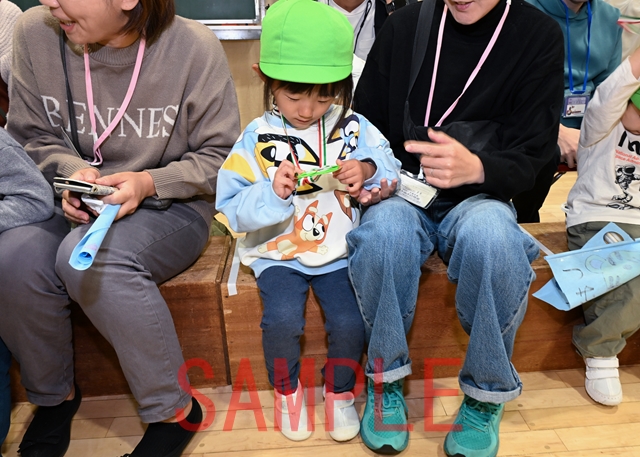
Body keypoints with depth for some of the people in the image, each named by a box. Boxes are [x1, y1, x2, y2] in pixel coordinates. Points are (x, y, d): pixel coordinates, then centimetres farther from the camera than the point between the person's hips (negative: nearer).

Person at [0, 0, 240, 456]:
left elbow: (219, 156, -6)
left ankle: (175, 411, -12)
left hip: (170, 206, -3)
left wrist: (149, 182, -20)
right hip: (74, 206, 4)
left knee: (87, 257, -33)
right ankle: (53, 396, 6)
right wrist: (72, 171, -13)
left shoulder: (194, 47, -13)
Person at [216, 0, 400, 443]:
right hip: (279, 253, -1)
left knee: (351, 322, -16)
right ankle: (287, 391, 13)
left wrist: (369, 170, -20)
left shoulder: (354, 127, -1)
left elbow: (391, 170, 2)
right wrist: (271, 192, -26)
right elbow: (232, 207, -7)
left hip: (339, 251, 1)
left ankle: (341, 390, 19)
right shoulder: (258, 137, -5)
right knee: (282, 319, -22)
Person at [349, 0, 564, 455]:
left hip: (479, 196, 0)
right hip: (403, 194, 1)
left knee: (490, 236, -36)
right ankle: (385, 379, -10)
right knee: (384, 230, -34)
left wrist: (475, 167, -27)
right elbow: (366, 124, 8)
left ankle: (485, 396, -11)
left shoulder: (540, 37, -1)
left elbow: (530, 157, -5)